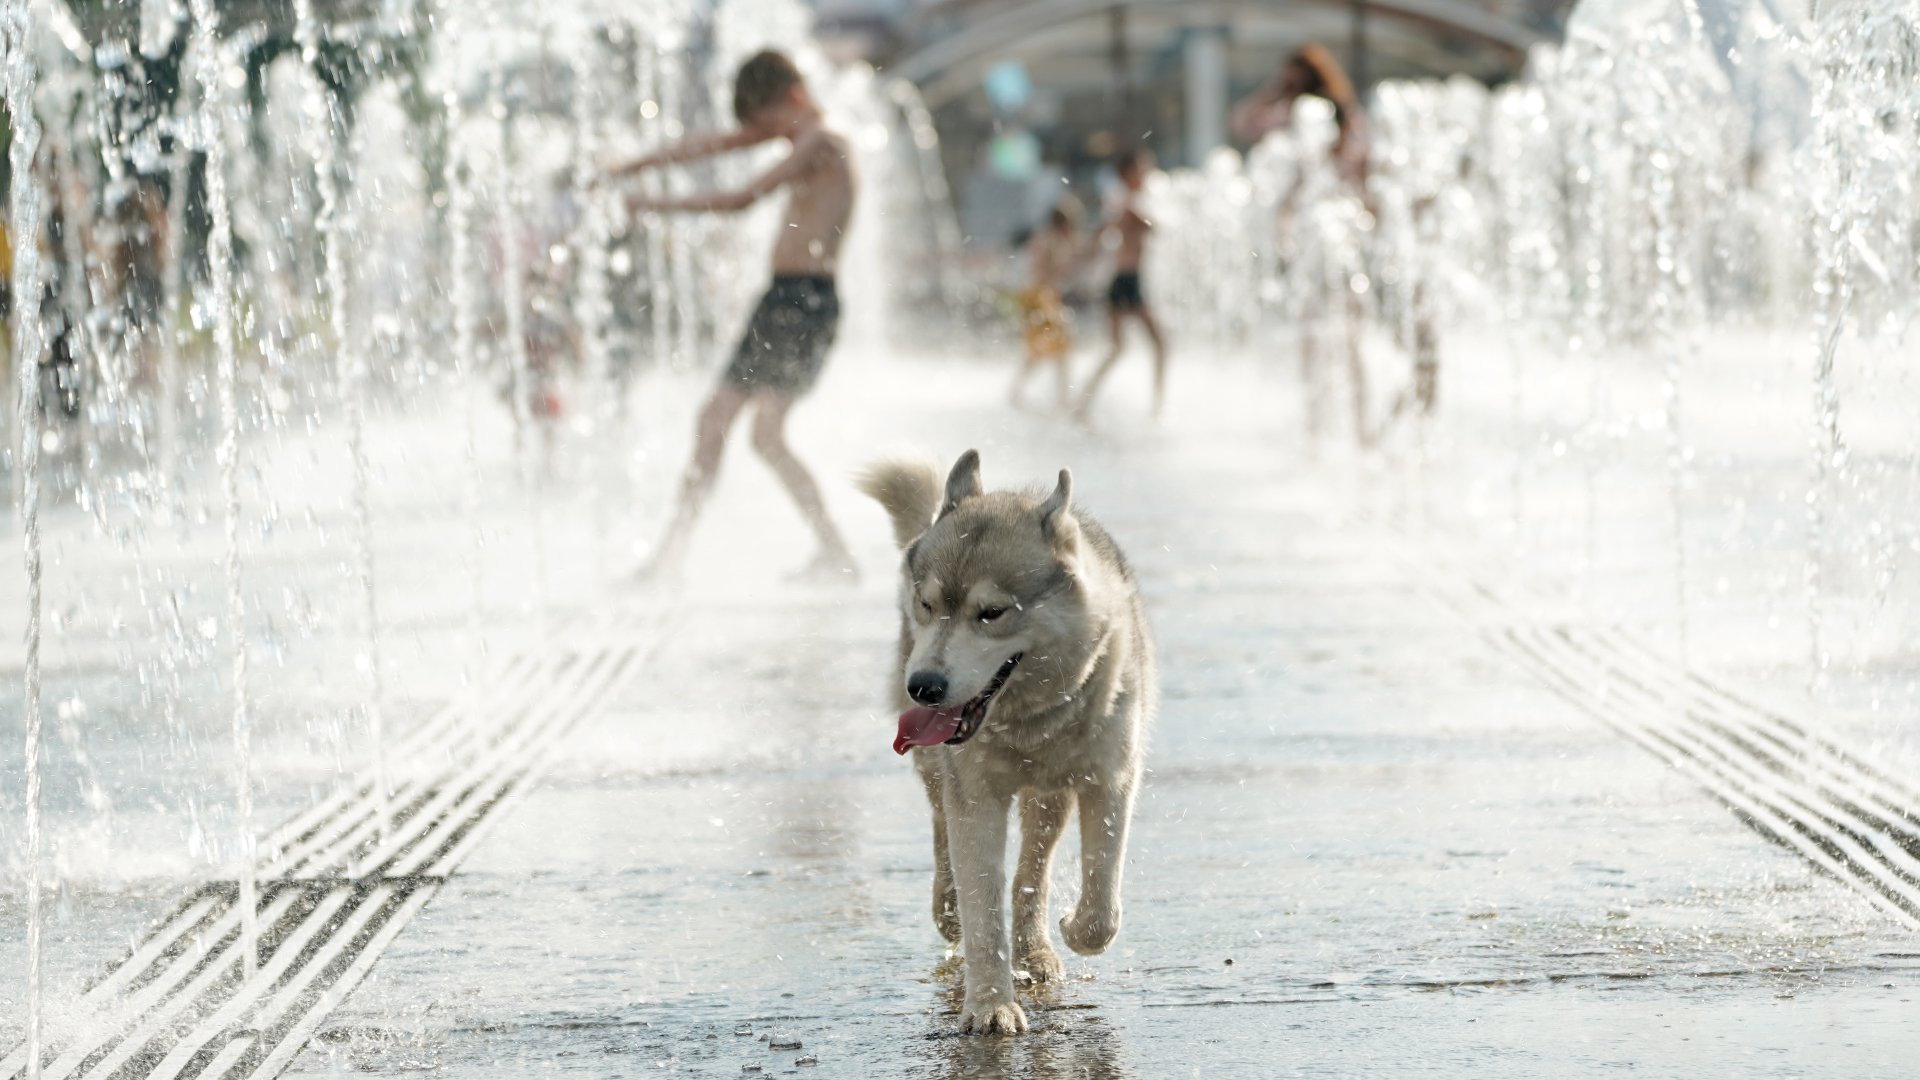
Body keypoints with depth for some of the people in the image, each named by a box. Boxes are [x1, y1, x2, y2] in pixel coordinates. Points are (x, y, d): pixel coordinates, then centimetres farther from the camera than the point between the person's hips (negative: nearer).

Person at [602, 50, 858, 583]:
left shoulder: (821, 142, -12)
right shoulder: (800, 133, 16)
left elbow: (744, 197, -19)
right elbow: (706, 146, 19)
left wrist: (658, 204, -15)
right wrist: (628, 168, 15)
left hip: (806, 299, -10)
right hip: (782, 298, 10)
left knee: (767, 433, -17)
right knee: (714, 417, 11)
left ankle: (836, 555, -14)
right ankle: (671, 552, 16)